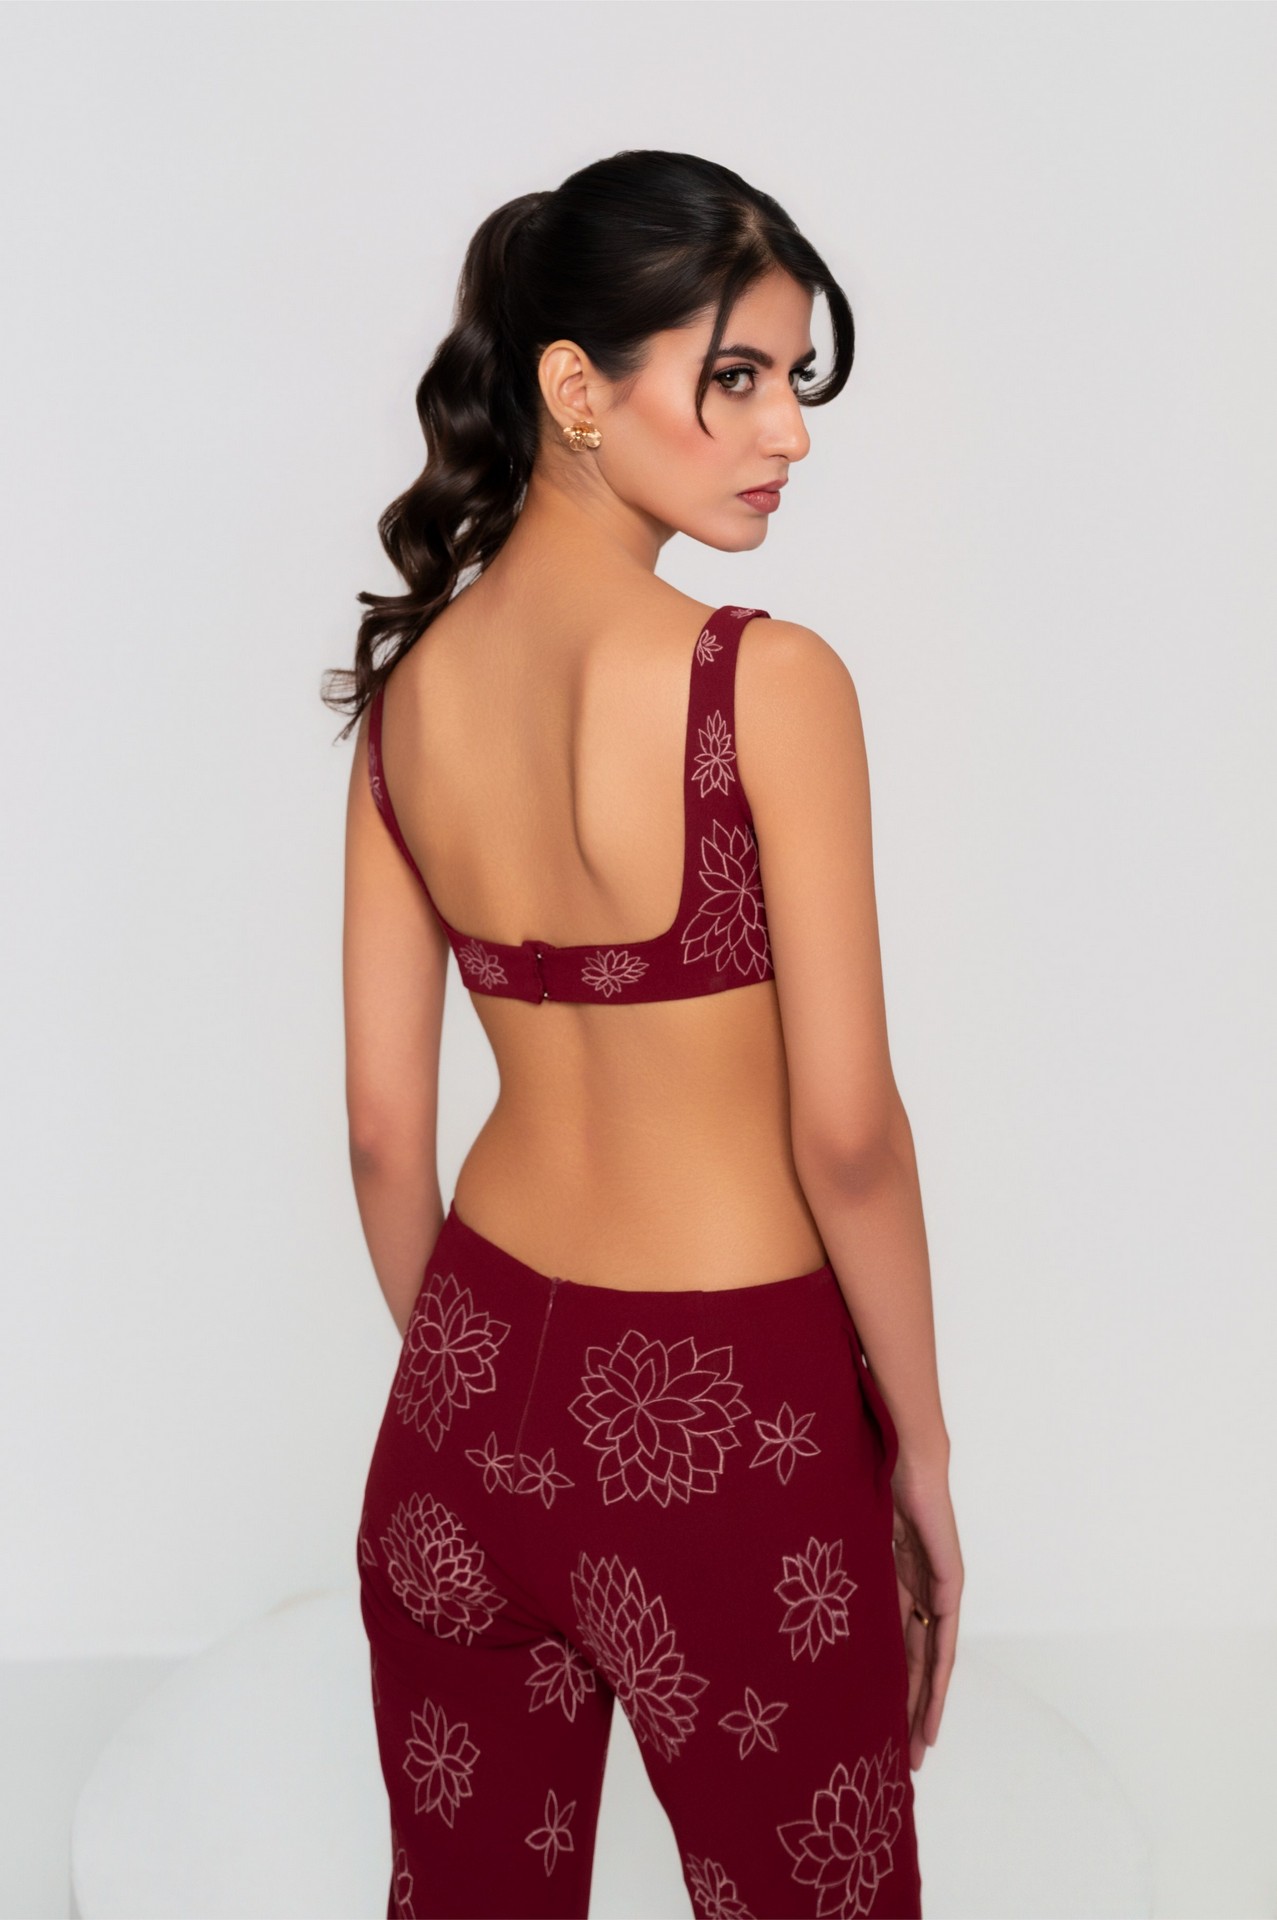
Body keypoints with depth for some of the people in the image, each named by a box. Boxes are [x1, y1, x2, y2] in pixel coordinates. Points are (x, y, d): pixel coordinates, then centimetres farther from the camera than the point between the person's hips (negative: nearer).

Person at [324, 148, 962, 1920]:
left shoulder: (409, 685, -2)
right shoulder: (769, 683, -19)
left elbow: (384, 1125, 2)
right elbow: (847, 1132, -17)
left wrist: (464, 1377, 16)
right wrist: (921, 1443, -3)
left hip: (477, 1383, 5)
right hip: (728, 1411, -5)